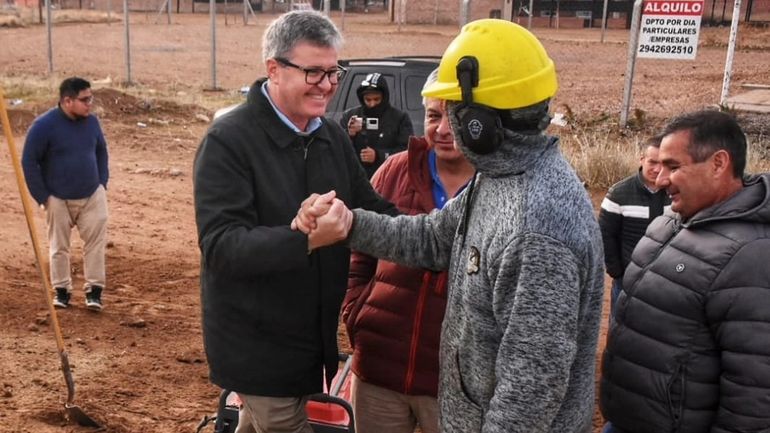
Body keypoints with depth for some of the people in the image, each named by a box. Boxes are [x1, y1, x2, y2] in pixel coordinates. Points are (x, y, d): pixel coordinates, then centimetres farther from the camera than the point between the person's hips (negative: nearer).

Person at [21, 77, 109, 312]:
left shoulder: (91, 121, -1)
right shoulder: (44, 125, -15)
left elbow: (101, 152, 14)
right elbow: (29, 162, -10)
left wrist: (102, 183, 7)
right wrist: (42, 197, -10)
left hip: (92, 196, 3)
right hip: (58, 200, -3)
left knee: (96, 242, -2)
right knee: (59, 246, 9)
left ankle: (94, 290, 8)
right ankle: (61, 290, 23)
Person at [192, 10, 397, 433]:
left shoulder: (333, 137, 6)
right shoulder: (228, 141, -17)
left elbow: (372, 208, 7)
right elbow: (221, 245, -24)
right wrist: (304, 238, -40)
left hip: (313, 337, 7)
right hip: (256, 345, -6)